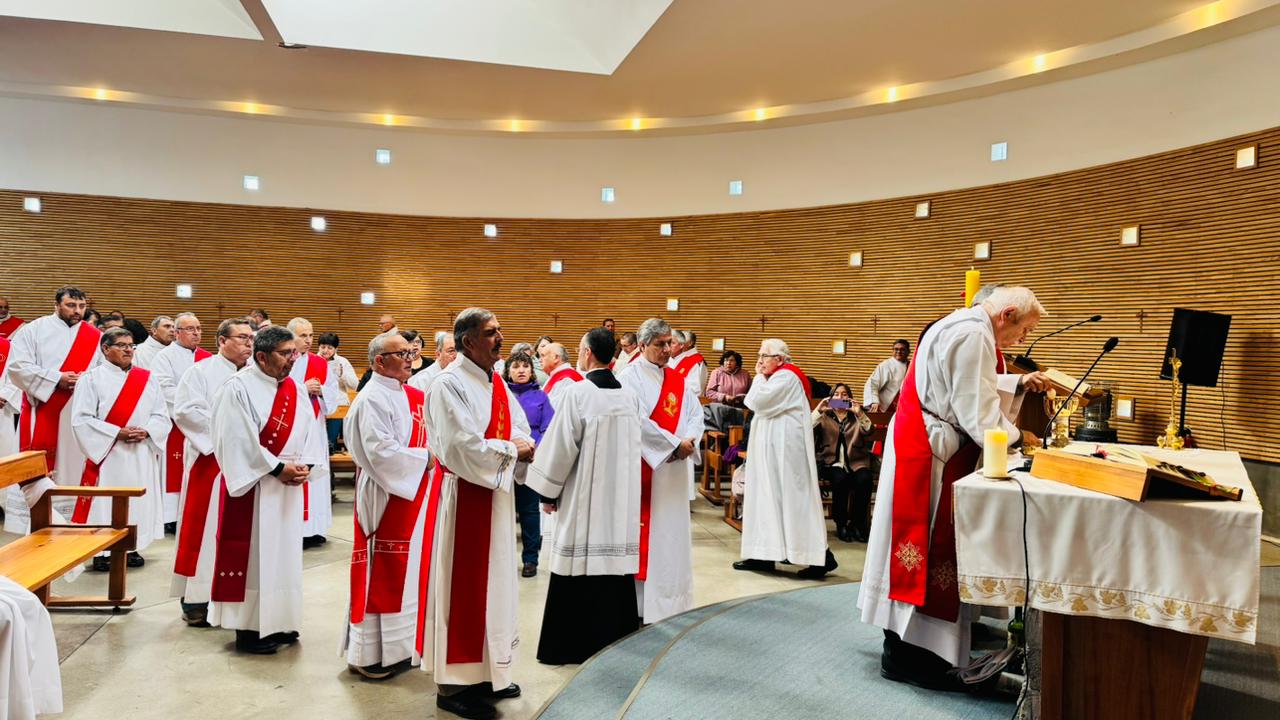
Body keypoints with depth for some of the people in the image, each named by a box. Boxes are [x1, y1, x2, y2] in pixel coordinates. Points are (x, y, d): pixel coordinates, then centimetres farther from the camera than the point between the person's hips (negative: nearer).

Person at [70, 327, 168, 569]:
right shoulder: (91, 378, -3)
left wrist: (146, 431, -12)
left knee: (139, 501, 7)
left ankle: (131, 547, 19)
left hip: (141, 454, 4)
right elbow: (81, 419, -9)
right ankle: (101, 552, 9)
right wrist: (118, 433, -16)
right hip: (106, 453, -4)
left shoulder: (147, 378, 9)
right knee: (105, 501, -2)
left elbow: (161, 415, 8)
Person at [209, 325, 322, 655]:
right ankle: (249, 628, 12)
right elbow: (239, 440, -16)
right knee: (252, 552, 1)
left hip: (289, 485, 7)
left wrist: (304, 465, -8)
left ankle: (278, 621, 24)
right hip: (254, 484, -7)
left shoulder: (297, 389, 8)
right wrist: (278, 468, -16)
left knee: (284, 551, 12)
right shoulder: (238, 388, -11)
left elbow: (311, 430, 8)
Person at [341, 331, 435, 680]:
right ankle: (370, 654, 14)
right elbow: (381, 452, -22)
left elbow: (423, 438, 16)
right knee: (381, 573, 1)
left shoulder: (411, 395, 11)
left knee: (406, 570, 15)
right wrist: (427, 458, -16)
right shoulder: (373, 399, -16)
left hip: (413, 493, 9)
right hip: (386, 497, -9)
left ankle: (397, 644, 28)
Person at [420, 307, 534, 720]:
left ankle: (487, 671, 29)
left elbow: (520, 429, 11)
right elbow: (463, 446, -23)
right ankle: (454, 684, 13)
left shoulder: (497, 383, 10)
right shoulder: (449, 384, -15)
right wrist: (510, 449, -12)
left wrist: (522, 446, -11)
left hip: (497, 493, 8)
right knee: (462, 588, 0)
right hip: (464, 496, -8)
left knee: (494, 582, 15)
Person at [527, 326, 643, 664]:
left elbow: (561, 447, -11)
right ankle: (616, 636, 22)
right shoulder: (631, 396, 2)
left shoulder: (578, 393, -13)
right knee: (617, 560, 12)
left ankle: (570, 645, 12)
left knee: (580, 568, 3)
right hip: (622, 497, 5)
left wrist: (548, 491, 0)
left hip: (585, 497, -5)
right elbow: (636, 445, 9)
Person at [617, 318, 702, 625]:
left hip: (675, 468, 7)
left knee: (674, 533, 12)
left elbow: (695, 412, 9)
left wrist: (689, 440, -11)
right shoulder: (631, 377, -9)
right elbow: (638, 421, -19)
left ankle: (672, 599, 23)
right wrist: (674, 444, -16)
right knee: (643, 533, -2)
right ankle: (641, 605, 7)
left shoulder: (678, 379, 13)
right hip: (644, 467, -7)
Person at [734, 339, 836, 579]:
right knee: (770, 497, 9)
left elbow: (756, 401, -18)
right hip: (773, 447, 11)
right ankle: (764, 554, 13)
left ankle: (821, 556, -2)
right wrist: (761, 377, 10)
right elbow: (754, 402, 18)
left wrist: (759, 377, -7)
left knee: (791, 498, -8)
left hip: (784, 448, -11)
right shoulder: (779, 376, 18)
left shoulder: (786, 376, -13)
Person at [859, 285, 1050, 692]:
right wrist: (1018, 438, -5)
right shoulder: (973, 335, -18)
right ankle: (906, 656, 5)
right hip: (929, 455, -11)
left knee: (927, 543, 15)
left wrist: (1018, 384, 19)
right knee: (928, 549, -4)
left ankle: (903, 647, 24)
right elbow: (977, 412, -19)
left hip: (920, 448, 11)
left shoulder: (963, 327, 16)